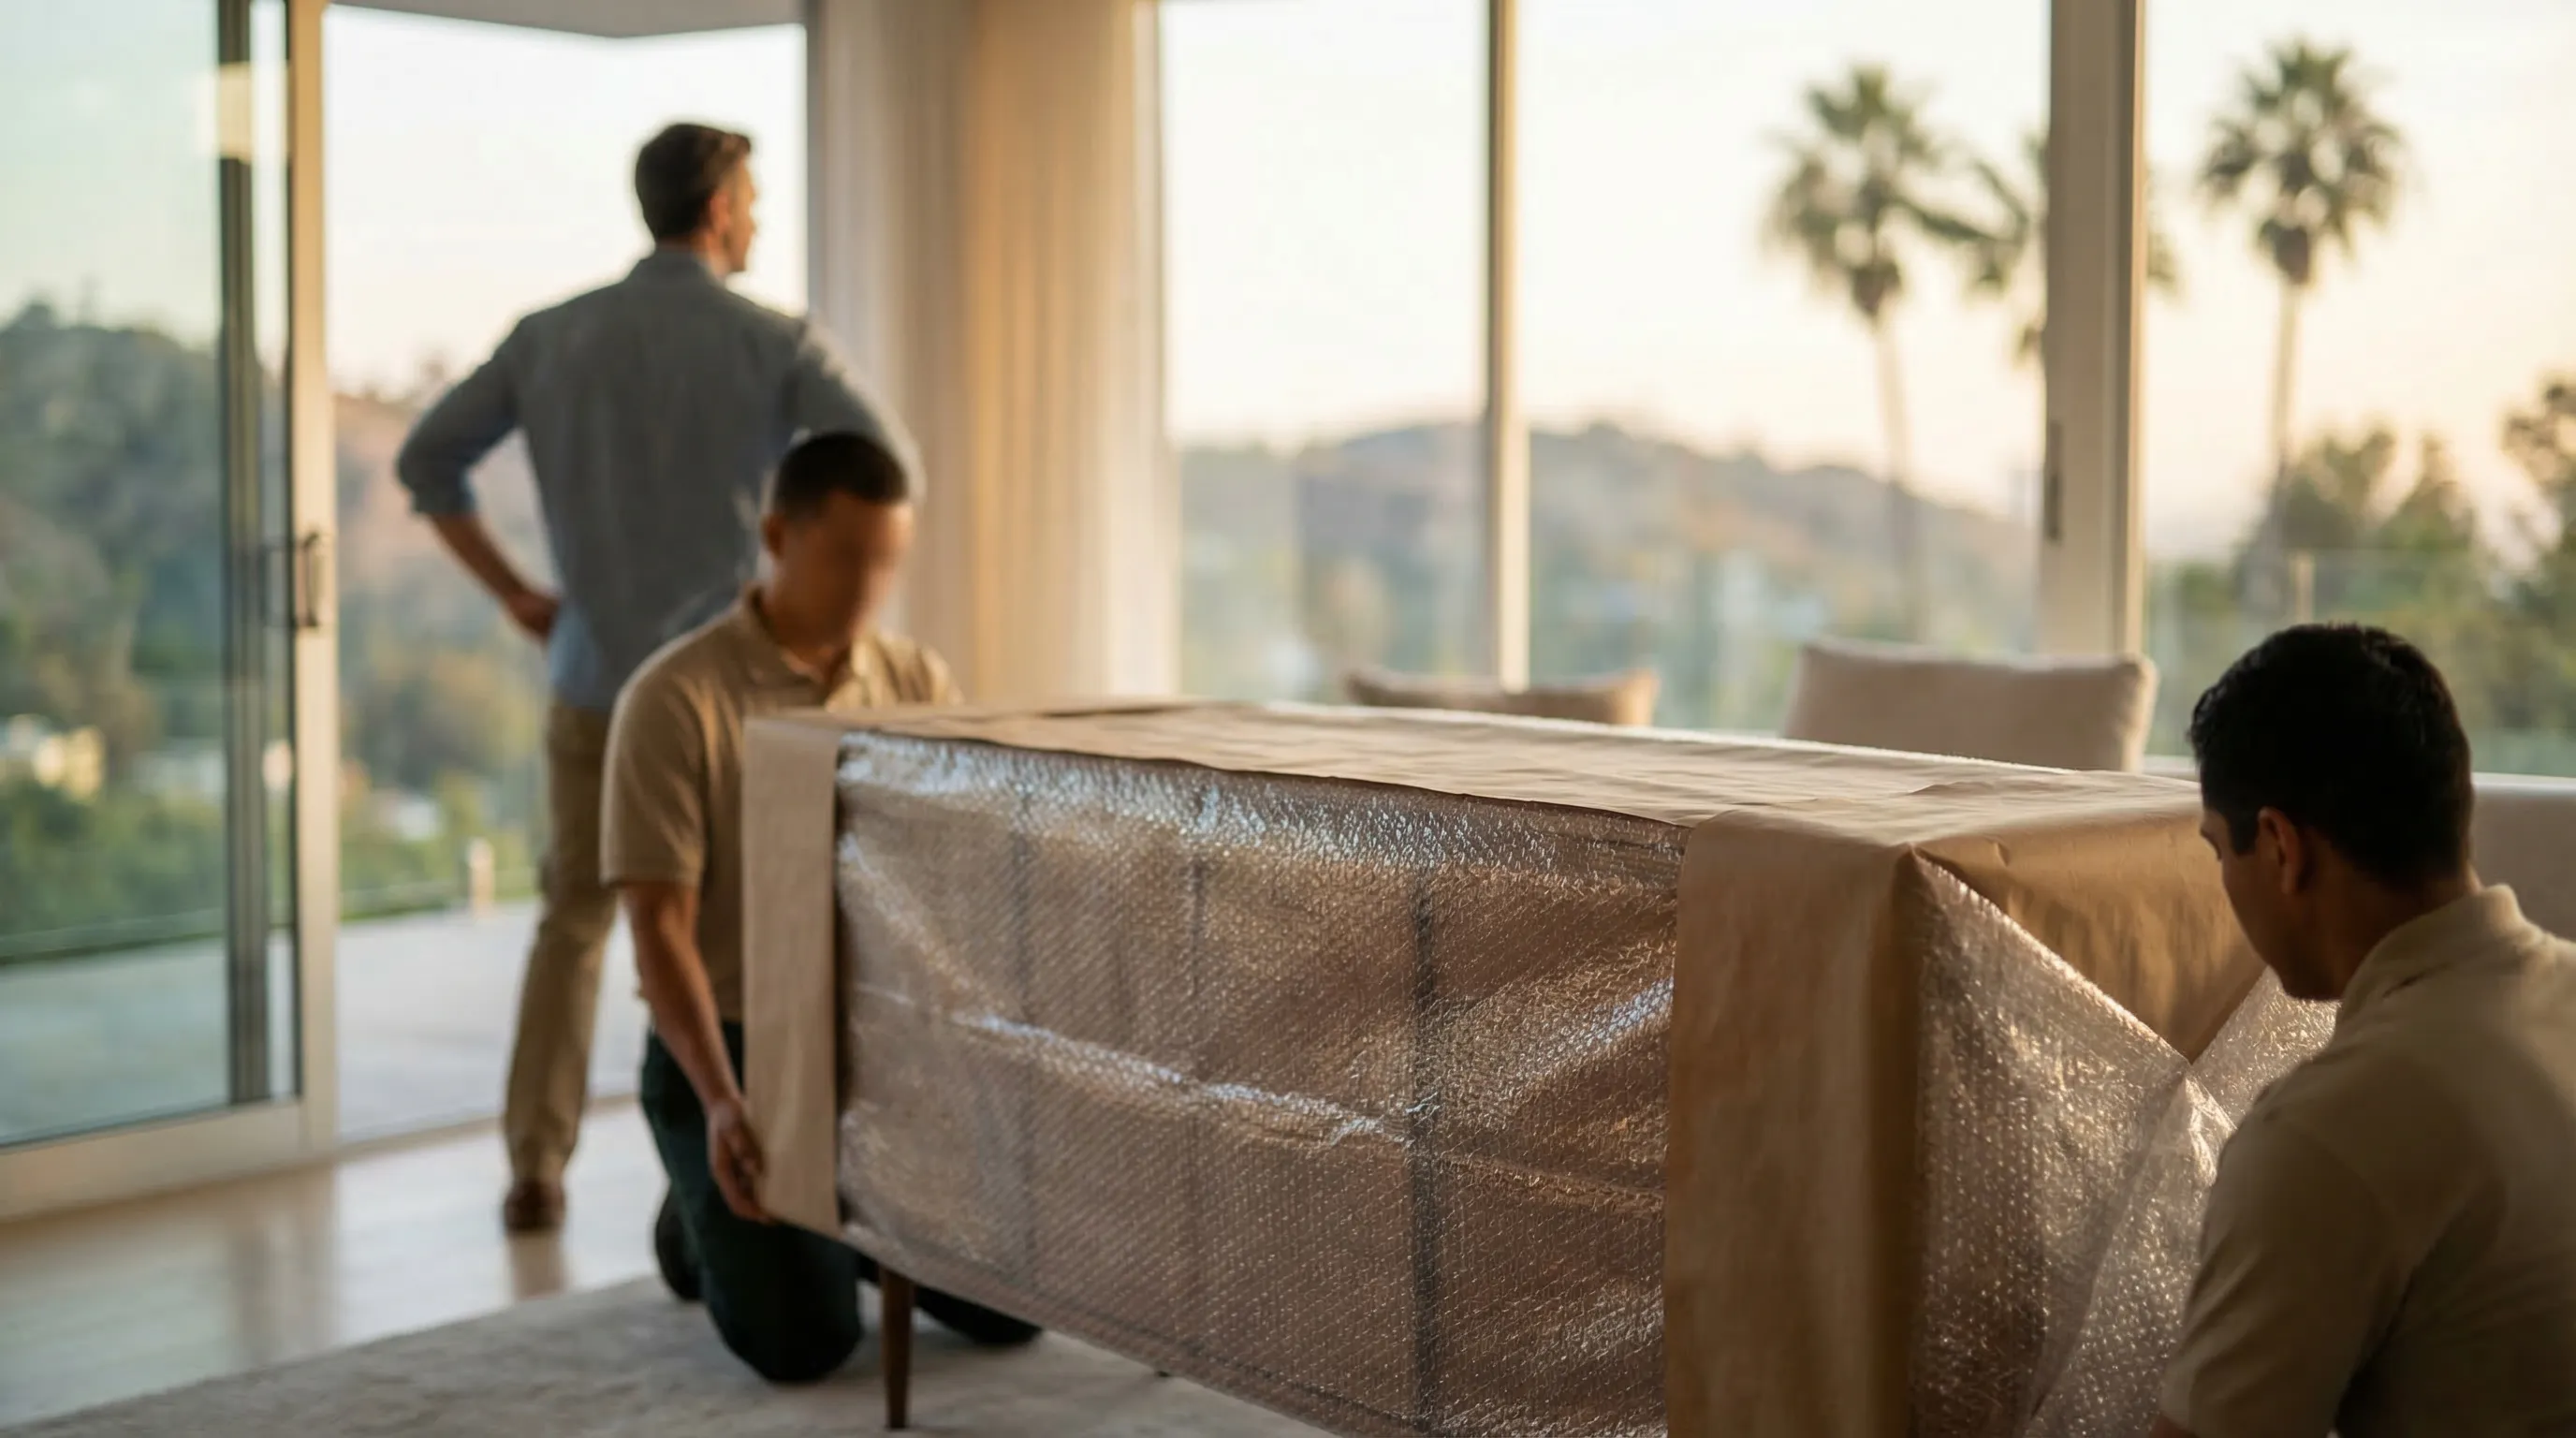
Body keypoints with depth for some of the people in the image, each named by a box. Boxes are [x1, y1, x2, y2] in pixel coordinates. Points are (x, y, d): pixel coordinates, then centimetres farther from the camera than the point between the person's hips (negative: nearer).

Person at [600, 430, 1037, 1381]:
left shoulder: (919, 684, 1)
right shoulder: (676, 699, -14)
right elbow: (660, 929, -16)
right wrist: (722, 1101, -29)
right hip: (729, 1053, -4)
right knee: (803, 1338, -19)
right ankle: (714, 1218, 14)